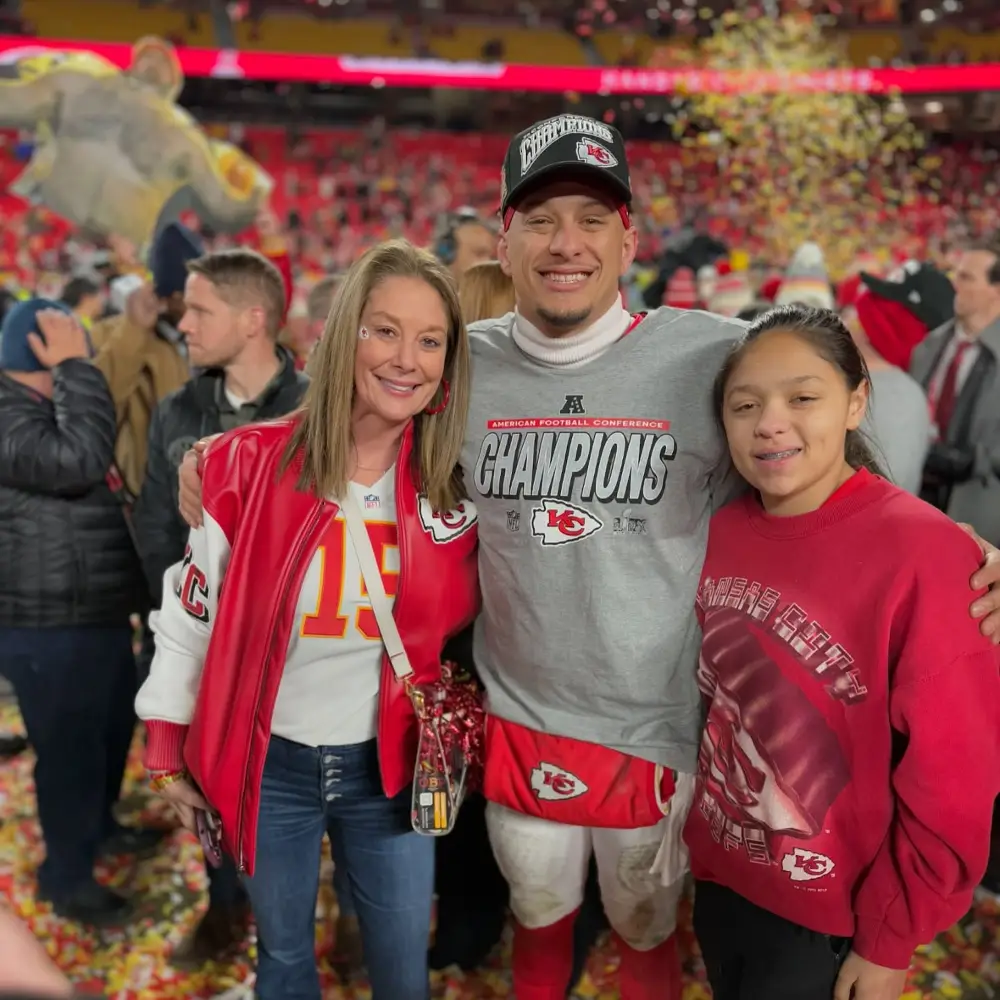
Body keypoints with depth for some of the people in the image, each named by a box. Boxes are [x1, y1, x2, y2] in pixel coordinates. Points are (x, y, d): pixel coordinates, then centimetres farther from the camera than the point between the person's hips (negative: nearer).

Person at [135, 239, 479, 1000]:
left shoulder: (452, 486, -8)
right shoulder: (251, 463, -15)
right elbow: (192, 608, -5)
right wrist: (167, 752, 0)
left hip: (388, 764, 2)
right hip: (268, 762, -1)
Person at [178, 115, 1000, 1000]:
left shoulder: (714, 358, -15)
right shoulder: (462, 365, -7)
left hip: (657, 728, -2)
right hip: (515, 719, 2)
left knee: (646, 928, 24)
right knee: (538, 911, 27)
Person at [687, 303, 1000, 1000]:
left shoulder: (923, 553, -22)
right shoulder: (722, 531, -5)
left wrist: (889, 943, -11)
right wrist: (705, 836, 8)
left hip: (831, 917, -5)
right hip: (720, 877, 5)